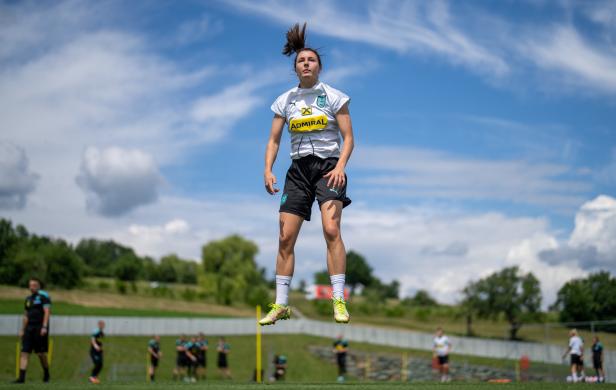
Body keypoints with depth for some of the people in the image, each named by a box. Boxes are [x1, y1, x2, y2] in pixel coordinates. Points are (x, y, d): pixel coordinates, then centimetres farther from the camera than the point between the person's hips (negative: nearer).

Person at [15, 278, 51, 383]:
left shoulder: (44, 296, -4)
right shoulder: (28, 299, 18)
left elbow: (47, 312, -11)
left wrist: (44, 327, -19)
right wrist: (22, 330, 17)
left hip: (40, 328, -6)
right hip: (29, 328, 6)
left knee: (41, 353, -1)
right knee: (24, 352, -3)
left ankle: (46, 374, 19)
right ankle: (21, 377, -5)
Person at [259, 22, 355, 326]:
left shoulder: (333, 96, 2)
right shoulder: (285, 101, 11)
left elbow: (348, 138, -1)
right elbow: (274, 140, 10)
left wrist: (340, 166, -17)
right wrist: (267, 170, -7)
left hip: (328, 166, -3)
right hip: (298, 169, 3)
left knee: (331, 230, -20)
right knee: (285, 237, -3)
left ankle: (339, 301, -16)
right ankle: (280, 305, 5)